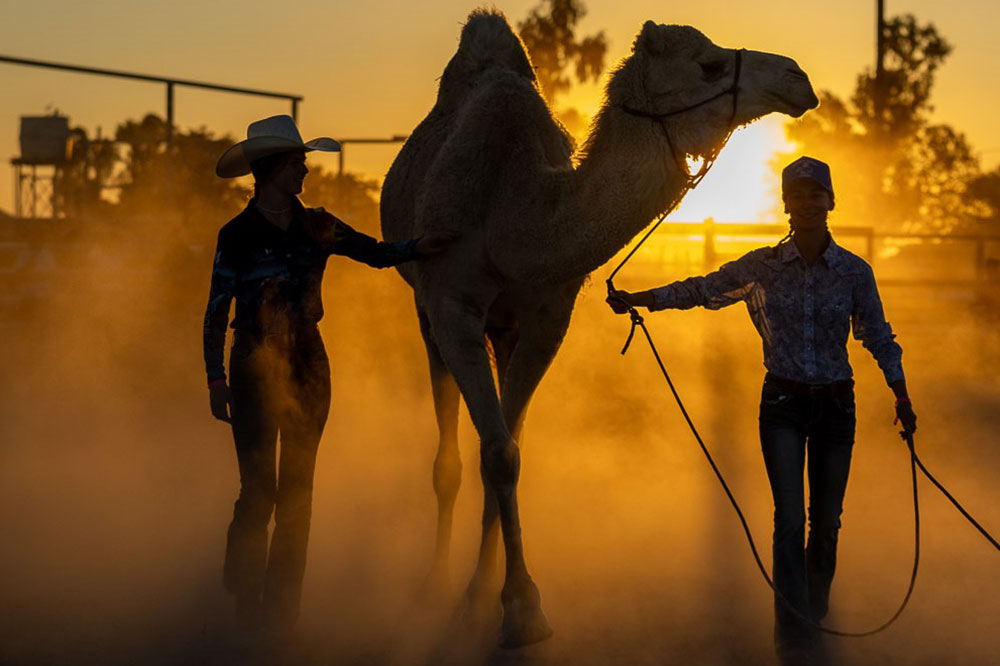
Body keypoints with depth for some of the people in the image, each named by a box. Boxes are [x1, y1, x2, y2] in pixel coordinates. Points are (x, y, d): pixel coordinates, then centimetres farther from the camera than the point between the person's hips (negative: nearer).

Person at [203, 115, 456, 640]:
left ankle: (281, 607, 13)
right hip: (254, 368, -4)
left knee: (297, 490, 5)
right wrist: (216, 381, -9)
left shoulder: (316, 228, 5)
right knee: (259, 488, -6)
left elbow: (377, 254, 4)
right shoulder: (237, 235, -6)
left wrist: (418, 246, -15)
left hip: (308, 366, 4)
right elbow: (215, 312, -4)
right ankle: (243, 593, 14)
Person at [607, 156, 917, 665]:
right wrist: (636, 299, -1)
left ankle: (815, 614, 27)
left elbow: (878, 337, 6)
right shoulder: (763, 267, -2)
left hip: (835, 404, 1)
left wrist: (901, 395, 0)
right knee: (790, 517, -12)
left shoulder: (855, 272, -2)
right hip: (782, 402, -1)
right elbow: (702, 289, 5)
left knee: (826, 522, 6)